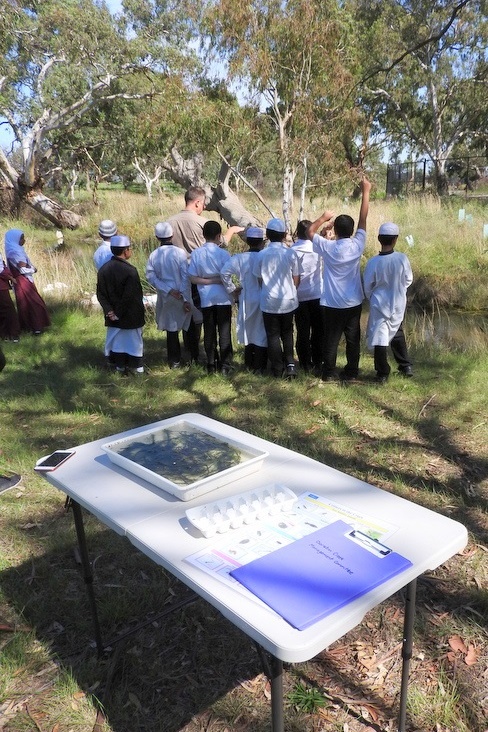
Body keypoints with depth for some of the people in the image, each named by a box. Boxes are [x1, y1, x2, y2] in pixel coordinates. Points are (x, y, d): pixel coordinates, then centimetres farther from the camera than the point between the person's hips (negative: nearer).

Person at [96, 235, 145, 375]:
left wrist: (110, 311, -4)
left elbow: (100, 294, -3)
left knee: (117, 339, 16)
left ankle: (120, 366, 25)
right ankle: (135, 367, 19)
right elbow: (133, 297, -22)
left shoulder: (103, 269, -2)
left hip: (114, 316, 5)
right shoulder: (130, 271, -22)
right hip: (131, 315, -5)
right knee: (133, 339, 10)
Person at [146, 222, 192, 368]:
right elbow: (185, 278, -14)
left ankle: (174, 360, 20)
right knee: (187, 326, 12)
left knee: (171, 328, 13)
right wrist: (186, 300, -11)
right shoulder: (179, 252, -13)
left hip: (166, 297, 4)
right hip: (182, 296, -3)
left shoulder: (153, 255, -2)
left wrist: (168, 290, -9)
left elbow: (151, 276, -6)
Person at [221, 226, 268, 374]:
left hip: (247, 301, 2)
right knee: (261, 333, 7)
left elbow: (224, 272, -16)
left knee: (249, 330, 17)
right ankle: (259, 367, 10)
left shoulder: (239, 258, -7)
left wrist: (232, 290, -6)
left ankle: (249, 364, 25)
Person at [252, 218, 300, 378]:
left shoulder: (261, 255, -8)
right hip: (289, 301, 1)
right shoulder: (291, 254, -7)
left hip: (269, 302, -1)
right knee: (287, 333, 19)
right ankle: (290, 363, 9)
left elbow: (259, 280, 2)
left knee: (273, 335, 9)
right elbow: (296, 280, 0)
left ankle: (278, 369, 13)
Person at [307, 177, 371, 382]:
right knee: (353, 338, 10)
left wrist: (323, 217, 13)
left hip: (332, 303, -1)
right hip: (353, 302, 1)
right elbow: (363, 219, -1)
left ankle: (329, 373, 12)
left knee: (331, 339, 7)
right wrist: (366, 192, 5)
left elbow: (310, 231, 4)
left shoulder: (328, 248, -12)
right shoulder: (357, 246, -8)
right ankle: (351, 372, 15)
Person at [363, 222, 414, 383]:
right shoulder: (402, 258, -13)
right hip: (398, 304, 3)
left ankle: (383, 374, 11)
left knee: (380, 338, 6)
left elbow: (367, 287, -5)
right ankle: (406, 366, 30)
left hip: (379, 305, -3)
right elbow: (408, 280, 2)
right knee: (397, 333, 24)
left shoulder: (373, 262, -17)